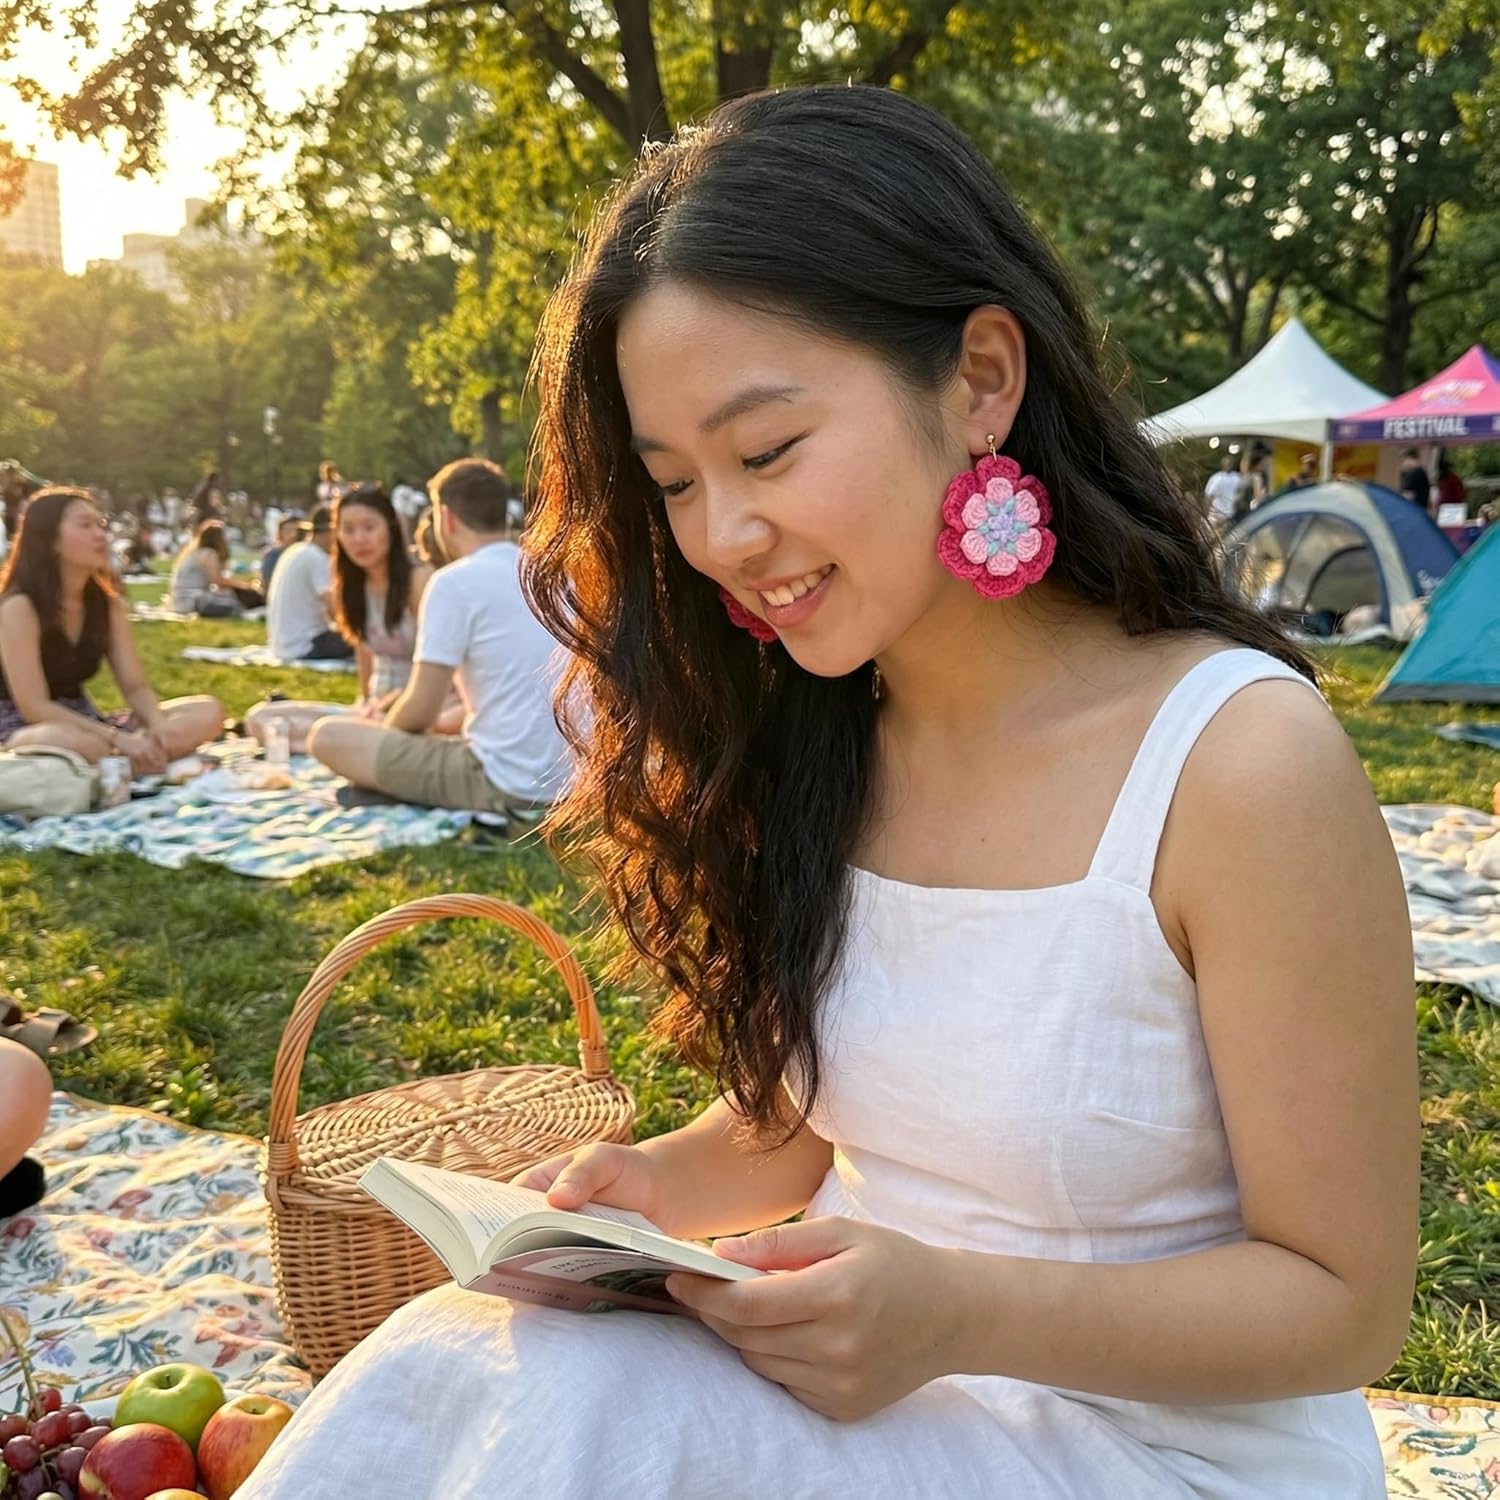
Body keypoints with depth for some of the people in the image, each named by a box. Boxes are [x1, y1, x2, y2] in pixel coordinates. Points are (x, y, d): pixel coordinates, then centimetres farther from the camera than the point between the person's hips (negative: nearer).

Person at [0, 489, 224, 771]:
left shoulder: (108, 604, 5)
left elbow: (136, 687, 3)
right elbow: (34, 707, -22)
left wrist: (158, 725, -21)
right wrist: (118, 739, -28)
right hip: (24, 730, -7)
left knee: (207, 713, -12)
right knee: (80, 744, -45)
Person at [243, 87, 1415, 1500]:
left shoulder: (1239, 761, -21)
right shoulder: (811, 739, -3)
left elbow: (1342, 1299, -14)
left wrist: (957, 1311, -28)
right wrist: (660, 1185, -12)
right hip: (844, 1379, 5)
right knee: (440, 1362, -23)